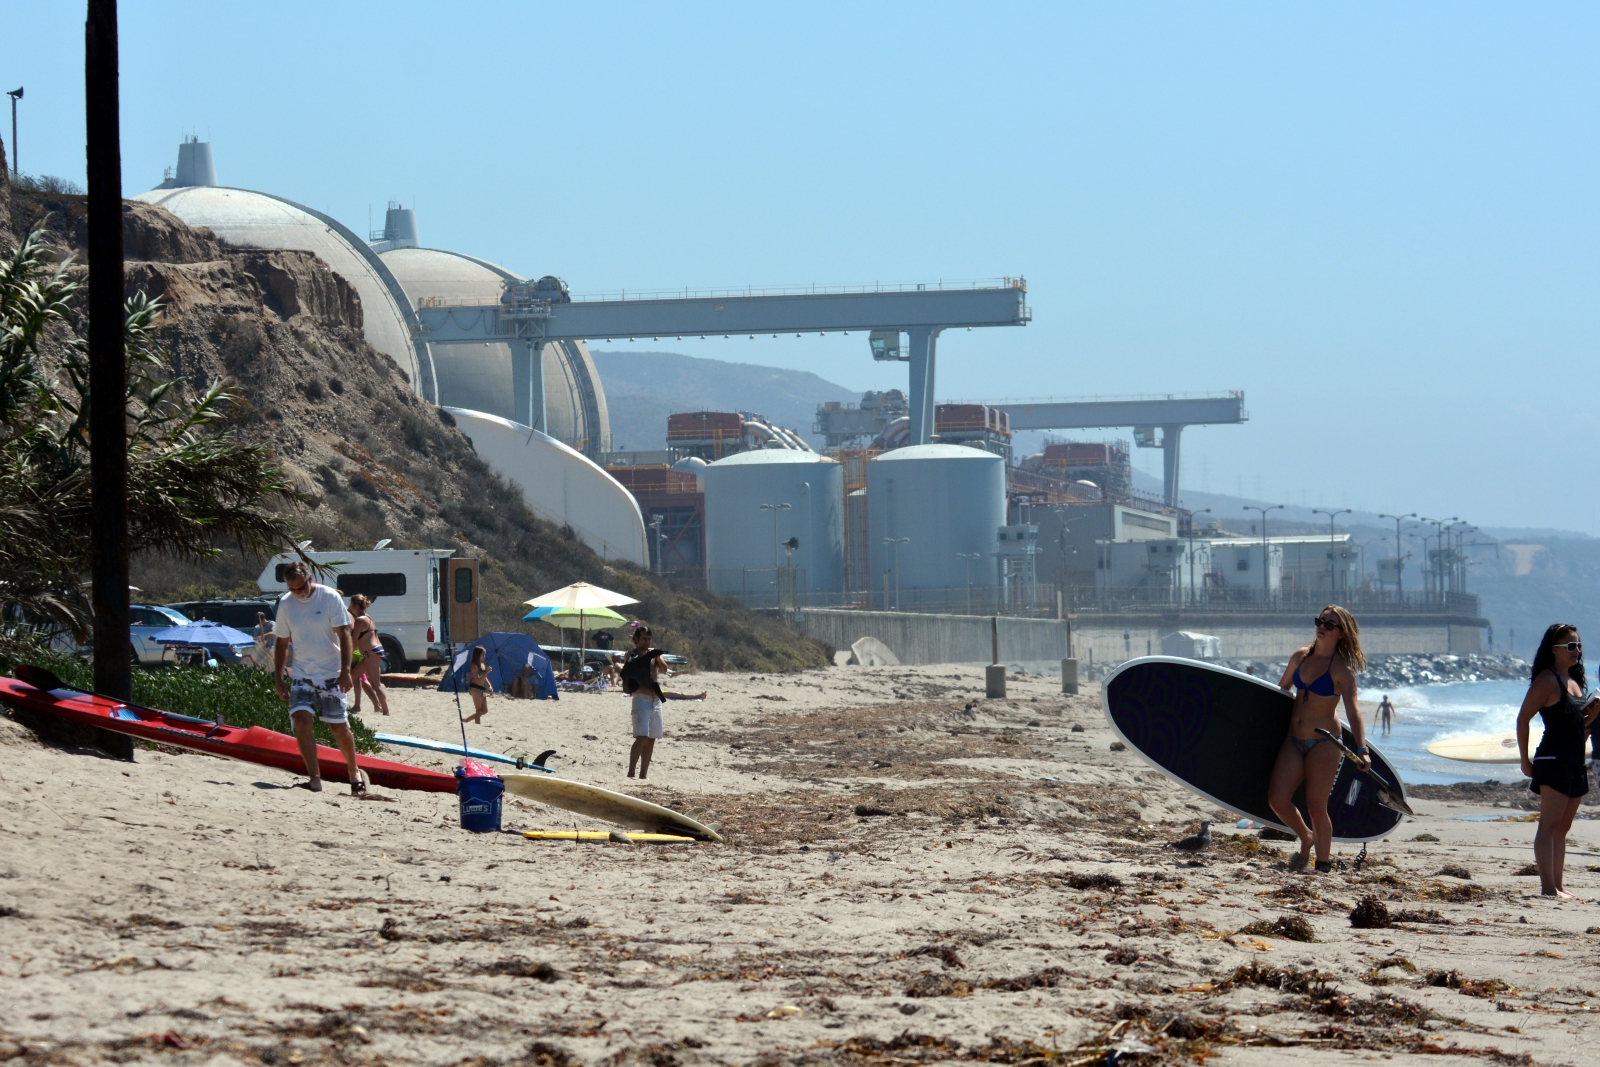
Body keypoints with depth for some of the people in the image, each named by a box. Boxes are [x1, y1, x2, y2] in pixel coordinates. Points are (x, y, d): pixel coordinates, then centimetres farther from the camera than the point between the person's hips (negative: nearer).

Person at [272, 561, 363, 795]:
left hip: (330, 673, -3)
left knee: (339, 727, 1)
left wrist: (345, 671, -18)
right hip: (301, 674, 3)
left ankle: (354, 772, 24)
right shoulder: (286, 604, 3)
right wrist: (279, 680, 7)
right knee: (301, 719, -16)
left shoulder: (330, 598, -8)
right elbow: (282, 643, 11)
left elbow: (343, 635, -10)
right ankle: (315, 778, -16)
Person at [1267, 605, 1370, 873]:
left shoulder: (1342, 670, -12)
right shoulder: (1300, 657, 6)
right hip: (1293, 740, 6)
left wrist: (1361, 749, -34)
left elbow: (1352, 710, -23)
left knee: (1316, 805, -5)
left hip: (1324, 743, -6)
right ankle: (1306, 839, 24)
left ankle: (1323, 865, 9)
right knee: (1277, 799, -3)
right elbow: (1282, 689, 22)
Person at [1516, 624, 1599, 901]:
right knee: (1550, 824, -11)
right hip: (1554, 761, -9)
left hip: (1575, 763, 9)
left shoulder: (1575, 681, 16)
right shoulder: (1548, 680, -9)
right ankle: (1548, 887, -16)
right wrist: (1525, 761, -12)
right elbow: (1523, 719, -11)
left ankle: (1557, 885, 14)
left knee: (1563, 827, 10)